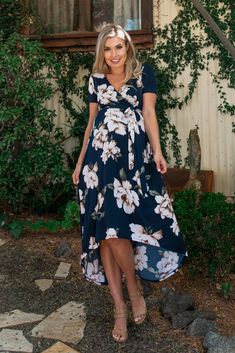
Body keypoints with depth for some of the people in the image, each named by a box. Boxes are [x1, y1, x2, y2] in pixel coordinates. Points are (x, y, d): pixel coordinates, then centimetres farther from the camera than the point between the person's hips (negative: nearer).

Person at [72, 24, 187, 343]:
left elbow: (149, 113, -1)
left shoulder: (143, 73, 7)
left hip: (132, 155, -3)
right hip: (100, 156, 4)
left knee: (112, 227, -17)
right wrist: (81, 161, 16)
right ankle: (120, 307, 6)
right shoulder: (96, 80, 15)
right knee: (103, 228, -2)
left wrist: (157, 151, -15)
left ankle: (134, 290, 7)